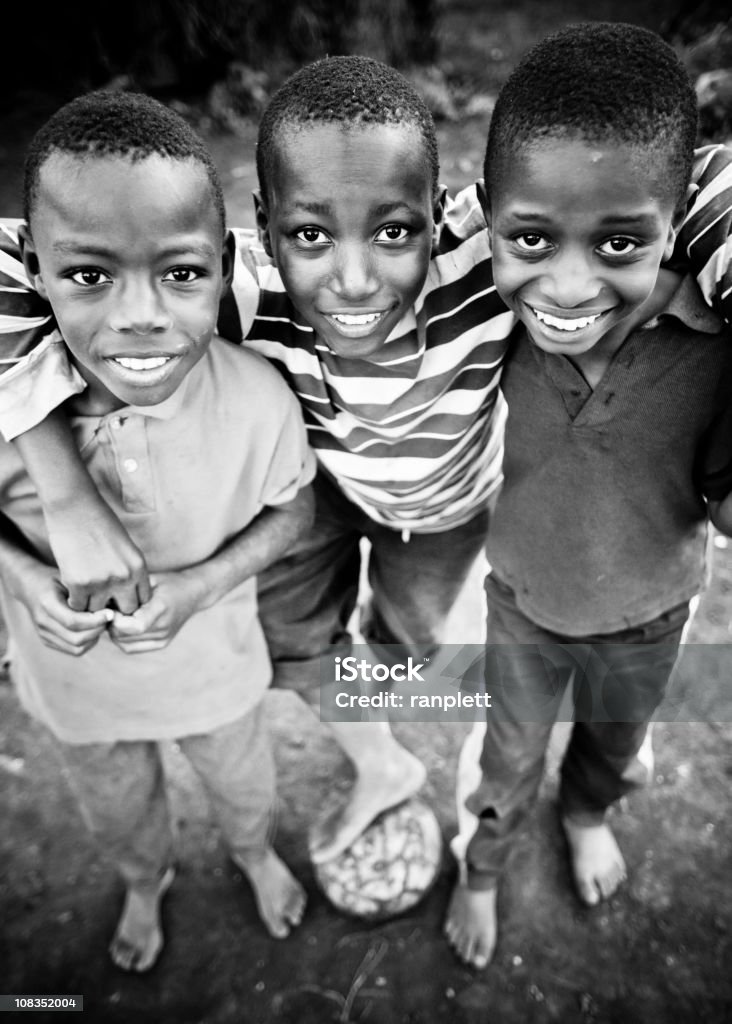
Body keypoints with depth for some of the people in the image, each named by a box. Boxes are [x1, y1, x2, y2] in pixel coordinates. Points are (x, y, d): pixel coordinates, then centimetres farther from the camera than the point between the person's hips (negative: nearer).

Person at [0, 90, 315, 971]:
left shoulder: (257, 397, -31)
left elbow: (292, 510, -12)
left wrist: (200, 585, -25)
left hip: (213, 663, -1)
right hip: (75, 678, 1)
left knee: (241, 783, 31)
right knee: (116, 814, 32)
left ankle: (255, 856, 69)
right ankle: (145, 884, 69)